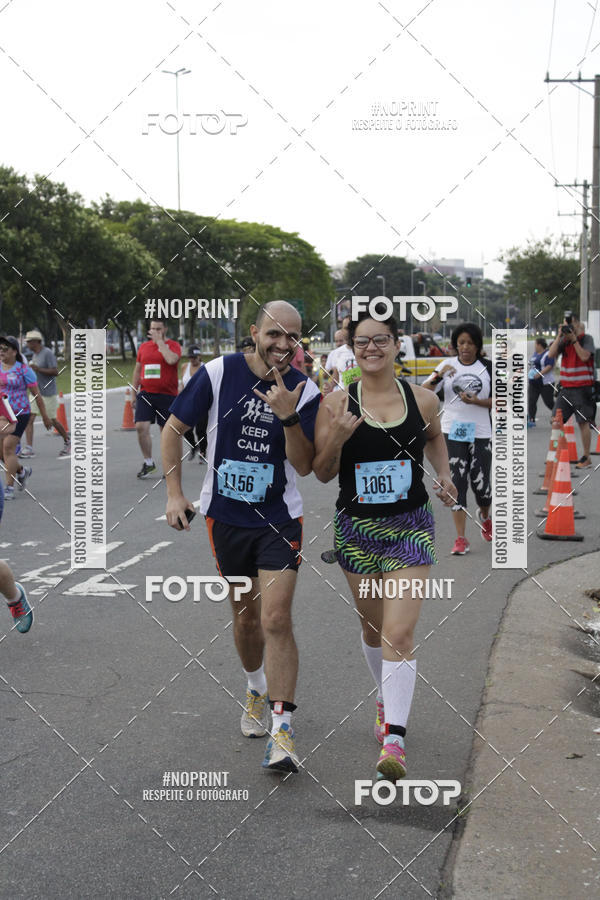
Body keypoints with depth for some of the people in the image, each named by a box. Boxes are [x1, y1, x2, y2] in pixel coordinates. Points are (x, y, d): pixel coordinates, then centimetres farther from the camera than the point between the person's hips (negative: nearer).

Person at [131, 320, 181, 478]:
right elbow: (137, 370, 18)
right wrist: (134, 394, 16)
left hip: (166, 395, -3)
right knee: (141, 427, -11)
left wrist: (160, 341, -14)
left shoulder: (173, 345, -1)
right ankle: (148, 462, 4)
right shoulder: (144, 347, 12)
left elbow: (171, 360, -23)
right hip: (145, 393, 3)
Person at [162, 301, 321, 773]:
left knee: (276, 619, -14)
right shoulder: (219, 372, -8)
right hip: (225, 516, 2)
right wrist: (175, 492, -3)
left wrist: (288, 416, -25)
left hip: (279, 519, -2)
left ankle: (282, 731, -10)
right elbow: (174, 428, 2)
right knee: (244, 615, 16)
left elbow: (305, 466, -9)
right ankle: (257, 689, 44)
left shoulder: (305, 391, -8)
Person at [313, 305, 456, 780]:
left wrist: (444, 475, 5)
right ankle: (387, 700, 43)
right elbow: (322, 473, -4)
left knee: (399, 633, -12)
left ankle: (394, 739, -14)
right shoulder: (337, 403, -7)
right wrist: (336, 438, -22)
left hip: (410, 527, -1)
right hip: (356, 528, 1)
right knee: (372, 627, 17)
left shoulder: (422, 400, -3)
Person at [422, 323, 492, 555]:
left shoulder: (488, 368, 4)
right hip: (452, 432, 0)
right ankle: (460, 539, -2)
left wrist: (476, 401, -14)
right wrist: (438, 375, -21)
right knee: (456, 483, -5)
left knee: (480, 483, -1)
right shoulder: (447, 366, 4)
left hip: (480, 433, 0)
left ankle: (485, 517, 34)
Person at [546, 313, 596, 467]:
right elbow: (551, 354, -3)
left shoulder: (587, 339, -3)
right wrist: (559, 336, -7)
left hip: (582, 387, -5)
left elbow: (584, 356, -17)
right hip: (566, 387, 5)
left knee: (583, 422, -2)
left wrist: (574, 338, -16)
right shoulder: (564, 340, 9)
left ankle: (586, 458, 6)